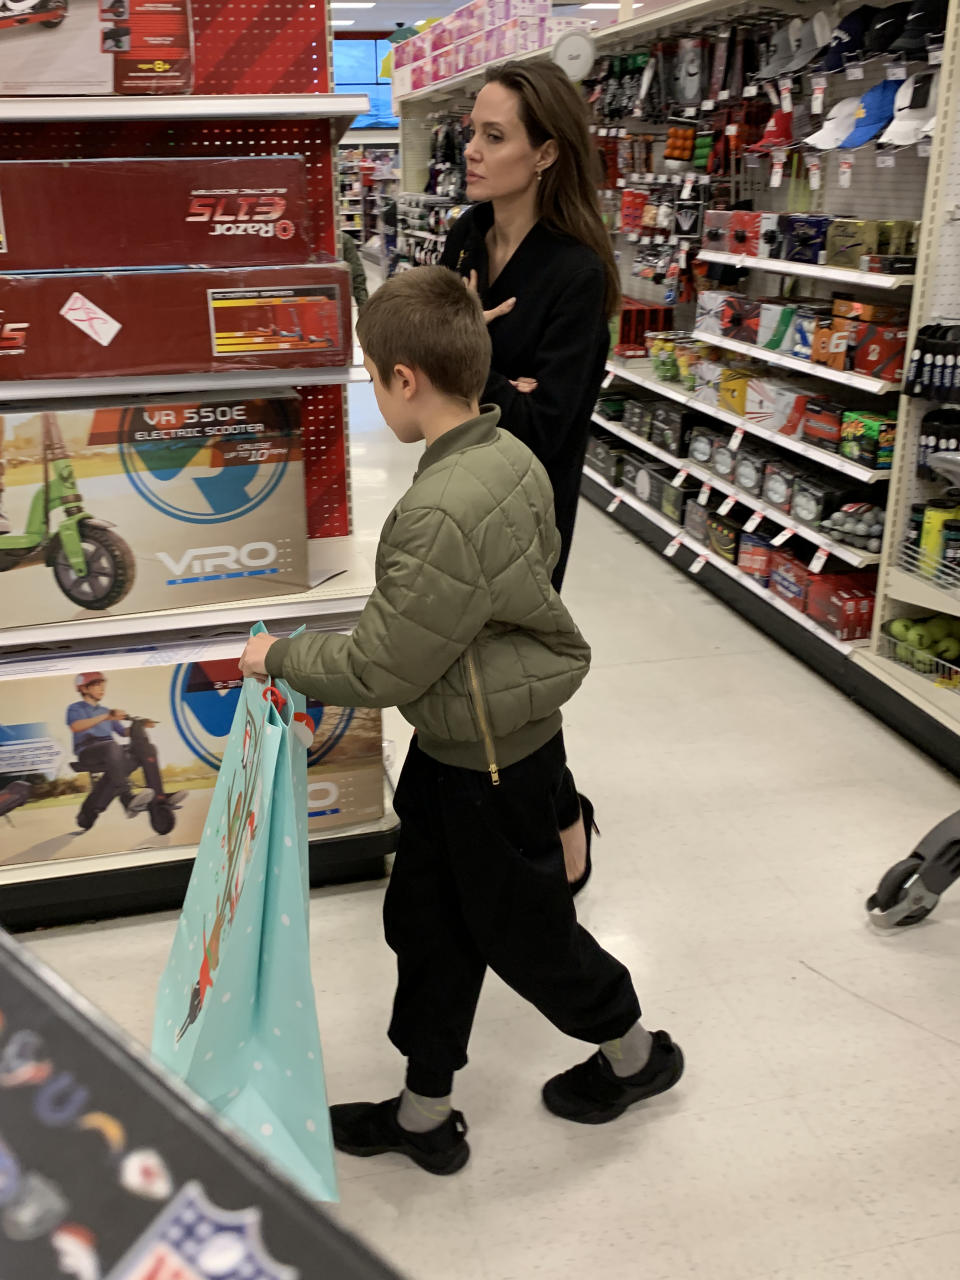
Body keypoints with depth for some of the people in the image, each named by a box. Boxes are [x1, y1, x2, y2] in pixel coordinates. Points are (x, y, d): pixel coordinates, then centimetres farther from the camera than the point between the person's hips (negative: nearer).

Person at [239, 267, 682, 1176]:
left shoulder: (443, 515, -33)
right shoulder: (512, 455, -3)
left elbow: (379, 671, -27)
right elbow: (542, 553, 16)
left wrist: (279, 656, -11)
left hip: (489, 765, -9)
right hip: (460, 744, 9)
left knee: (520, 926, 15)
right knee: (425, 922, 18)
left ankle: (635, 1052, 42)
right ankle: (426, 1112, 35)